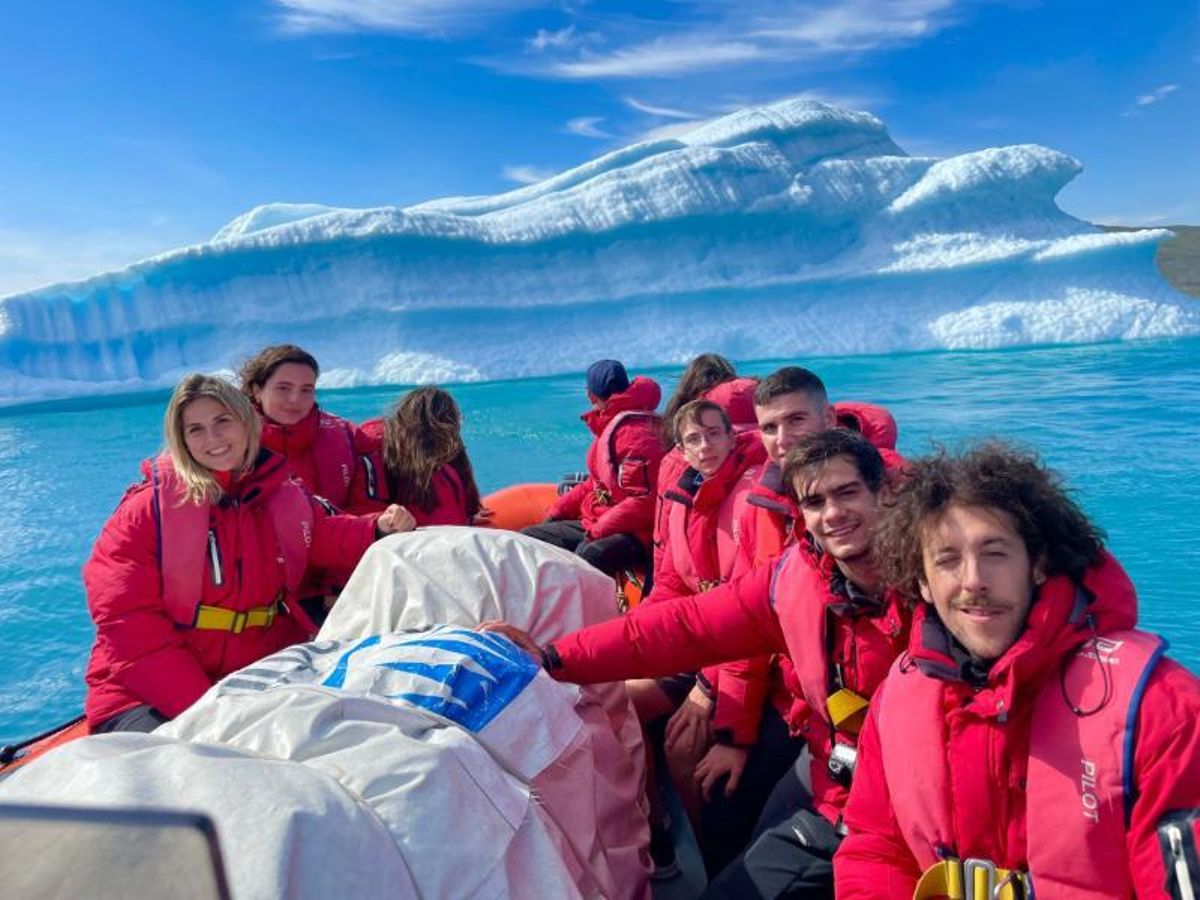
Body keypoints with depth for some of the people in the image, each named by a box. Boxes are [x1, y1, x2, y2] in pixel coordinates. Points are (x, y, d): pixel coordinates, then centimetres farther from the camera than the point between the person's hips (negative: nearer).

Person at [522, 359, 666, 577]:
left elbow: (644, 502, -23)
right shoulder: (609, 427, 11)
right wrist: (558, 510, 12)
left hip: (634, 534, -10)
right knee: (528, 538, 10)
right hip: (593, 523, 11)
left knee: (589, 555, -40)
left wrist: (597, 531, -20)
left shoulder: (636, 434, -18)